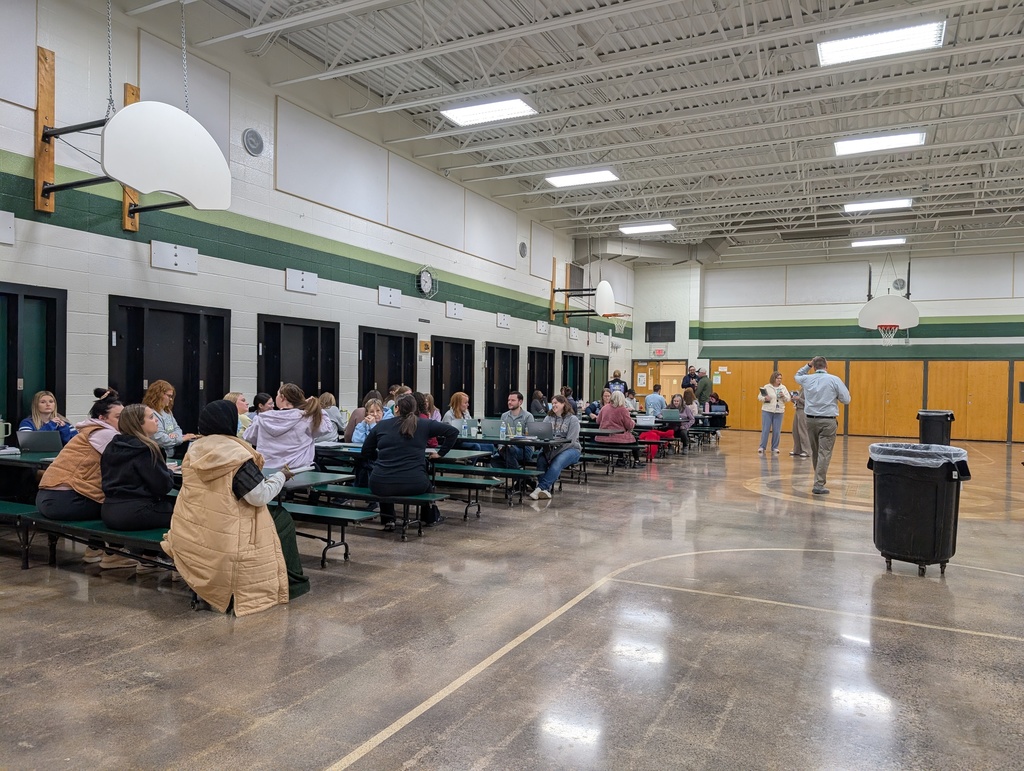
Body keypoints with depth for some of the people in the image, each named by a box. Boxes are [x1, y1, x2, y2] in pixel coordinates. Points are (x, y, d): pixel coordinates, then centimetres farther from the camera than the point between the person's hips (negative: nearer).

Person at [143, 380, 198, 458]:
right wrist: (182, 438, -14)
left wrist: (175, 434, -6)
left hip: (174, 450, 9)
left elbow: (177, 428, 19)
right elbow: (161, 439, -22)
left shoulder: (167, 412, 17)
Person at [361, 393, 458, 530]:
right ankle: (430, 518, 48)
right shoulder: (424, 425, 3)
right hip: (414, 486, 0)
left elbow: (366, 452, 14)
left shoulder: (381, 425, 6)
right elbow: (453, 431, 3)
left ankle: (388, 520, 34)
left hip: (380, 486, 1)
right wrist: (440, 453, 11)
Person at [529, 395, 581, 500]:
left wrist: (556, 452, -22)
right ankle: (545, 490, -36)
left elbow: (570, 441, -12)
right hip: (550, 449, 4)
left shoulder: (573, 419, -2)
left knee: (557, 462, -34)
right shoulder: (548, 418, 15)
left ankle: (541, 487, -38)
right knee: (541, 459, -28)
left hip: (570, 449, -4)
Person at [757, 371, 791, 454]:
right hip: (767, 411, -3)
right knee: (765, 430, -1)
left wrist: (783, 396, -12)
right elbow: (759, 397, 1)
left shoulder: (783, 387, 7)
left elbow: (788, 398, 7)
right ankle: (762, 447, 6)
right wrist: (765, 398, -19)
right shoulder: (767, 387, -1)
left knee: (777, 431, 4)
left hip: (778, 412, 3)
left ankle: (775, 447, 15)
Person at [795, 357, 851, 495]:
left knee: (815, 452, 17)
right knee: (824, 453, -4)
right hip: (828, 421, -4)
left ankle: (819, 478, 31)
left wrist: (808, 365, 21)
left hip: (811, 420, 4)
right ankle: (819, 484, -10)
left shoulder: (807, 379, 3)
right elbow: (846, 400, -4)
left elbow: (797, 375, 28)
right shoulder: (834, 380, -7)